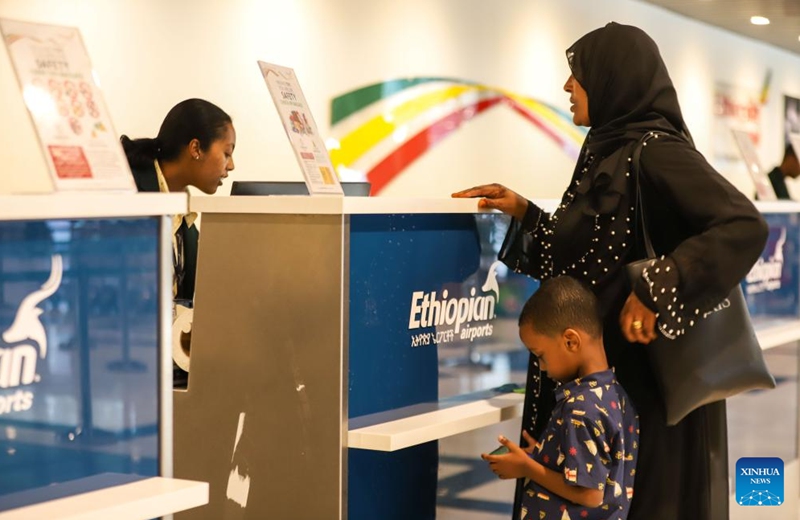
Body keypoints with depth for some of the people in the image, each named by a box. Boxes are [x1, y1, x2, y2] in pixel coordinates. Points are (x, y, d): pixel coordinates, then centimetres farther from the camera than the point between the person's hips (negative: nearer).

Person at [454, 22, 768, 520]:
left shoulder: (656, 151, -15)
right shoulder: (608, 152, 12)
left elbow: (746, 224, -26)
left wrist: (657, 290, -32)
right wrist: (523, 212, 12)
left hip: (647, 374, -9)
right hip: (602, 367, 9)